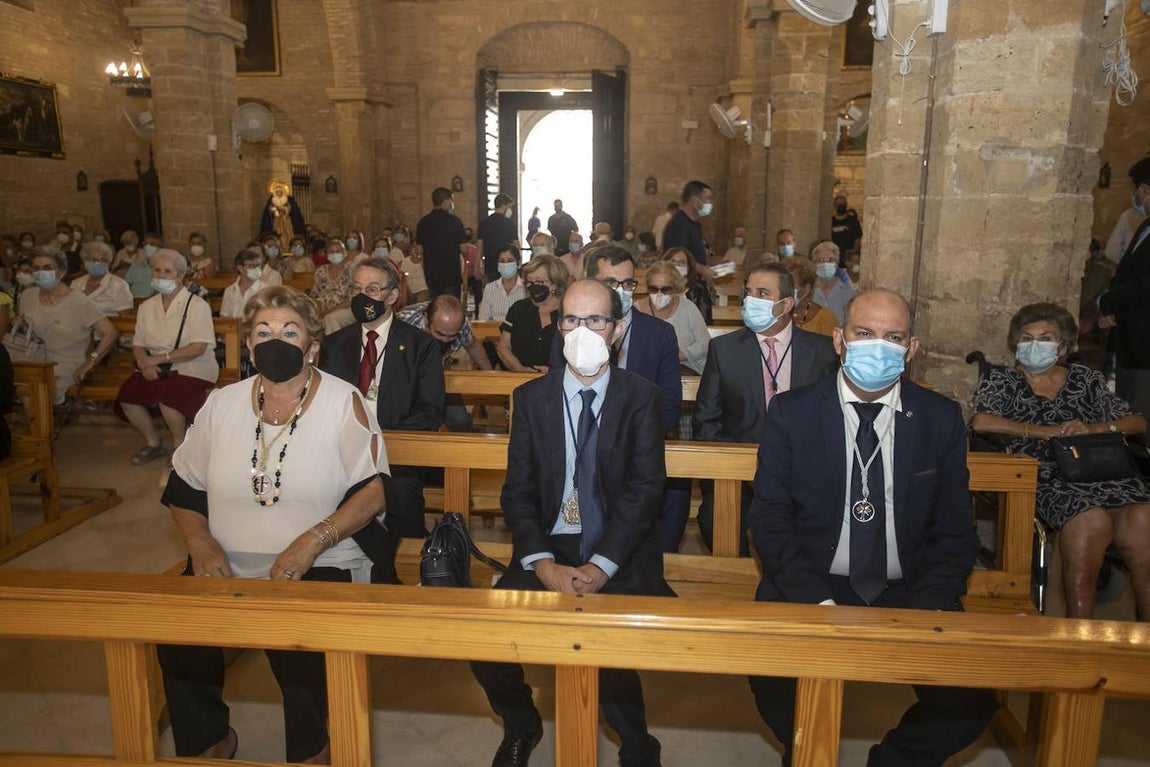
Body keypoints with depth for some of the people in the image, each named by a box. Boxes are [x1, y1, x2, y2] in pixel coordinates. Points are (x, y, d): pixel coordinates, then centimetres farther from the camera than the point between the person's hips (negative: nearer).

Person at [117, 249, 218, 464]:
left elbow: (198, 348, -14)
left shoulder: (197, 305, -5)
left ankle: (179, 445, -5)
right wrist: (145, 363, -12)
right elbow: (138, 344, 11)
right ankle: (152, 442, 6)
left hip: (192, 369, -5)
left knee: (165, 393, -32)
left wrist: (160, 358, -17)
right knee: (126, 394, -19)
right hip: (156, 369, 5)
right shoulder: (147, 307, 14)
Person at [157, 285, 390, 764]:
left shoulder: (343, 402, -3)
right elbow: (183, 487, 14)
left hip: (318, 566, -4)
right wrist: (201, 544, -5)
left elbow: (374, 490, -9)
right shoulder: (222, 404, 10)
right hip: (226, 565, 4)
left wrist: (311, 542, -21)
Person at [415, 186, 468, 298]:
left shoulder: (423, 222, 2)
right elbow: (463, 249, -10)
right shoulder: (454, 221, -9)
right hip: (452, 273, -4)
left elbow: (418, 251, 3)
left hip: (431, 274, 4)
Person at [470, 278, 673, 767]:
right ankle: (521, 728, 18)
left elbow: (645, 488, -8)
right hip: (549, 546, 3)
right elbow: (517, 491, 1)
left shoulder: (641, 397, 1)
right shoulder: (531, 398, 6)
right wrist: (543, 564, -15)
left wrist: (601, 565, -20)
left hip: (621, 553, -2)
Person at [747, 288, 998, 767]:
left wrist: (925, 611, -11)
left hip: (908, 594, 2)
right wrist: (817, 601, -17)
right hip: (809, 589, -2)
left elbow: (955, 533, 5)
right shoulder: (790, 414, -1)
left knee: (972, 698, -19)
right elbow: (770, 521, -4)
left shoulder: (942, 419, 4)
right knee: (771, 676, -27)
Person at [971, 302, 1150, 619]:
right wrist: (1043, 431, -6)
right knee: (1091, 519, -33)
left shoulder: (1085, 379, 22)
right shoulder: (1000, 379, 13)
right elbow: (981, 421, -7)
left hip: (1100, 471, 4)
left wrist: (1094, 429, -2)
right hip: (1044, 480, -3)